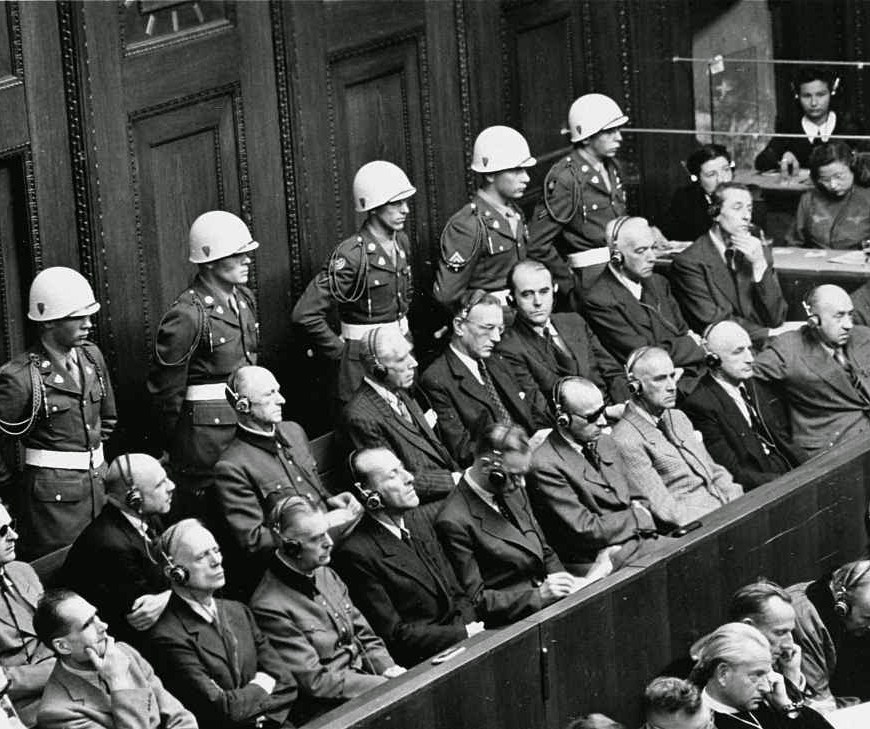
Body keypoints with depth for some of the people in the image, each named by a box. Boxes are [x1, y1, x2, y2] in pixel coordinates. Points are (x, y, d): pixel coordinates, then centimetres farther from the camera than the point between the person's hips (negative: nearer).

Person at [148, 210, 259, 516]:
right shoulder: (188, 315, -16)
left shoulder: (245, 299, 10)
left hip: (247, 424, 8)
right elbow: (165, 386, -11)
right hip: (206, 431, -8)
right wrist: (175, 444, -3)